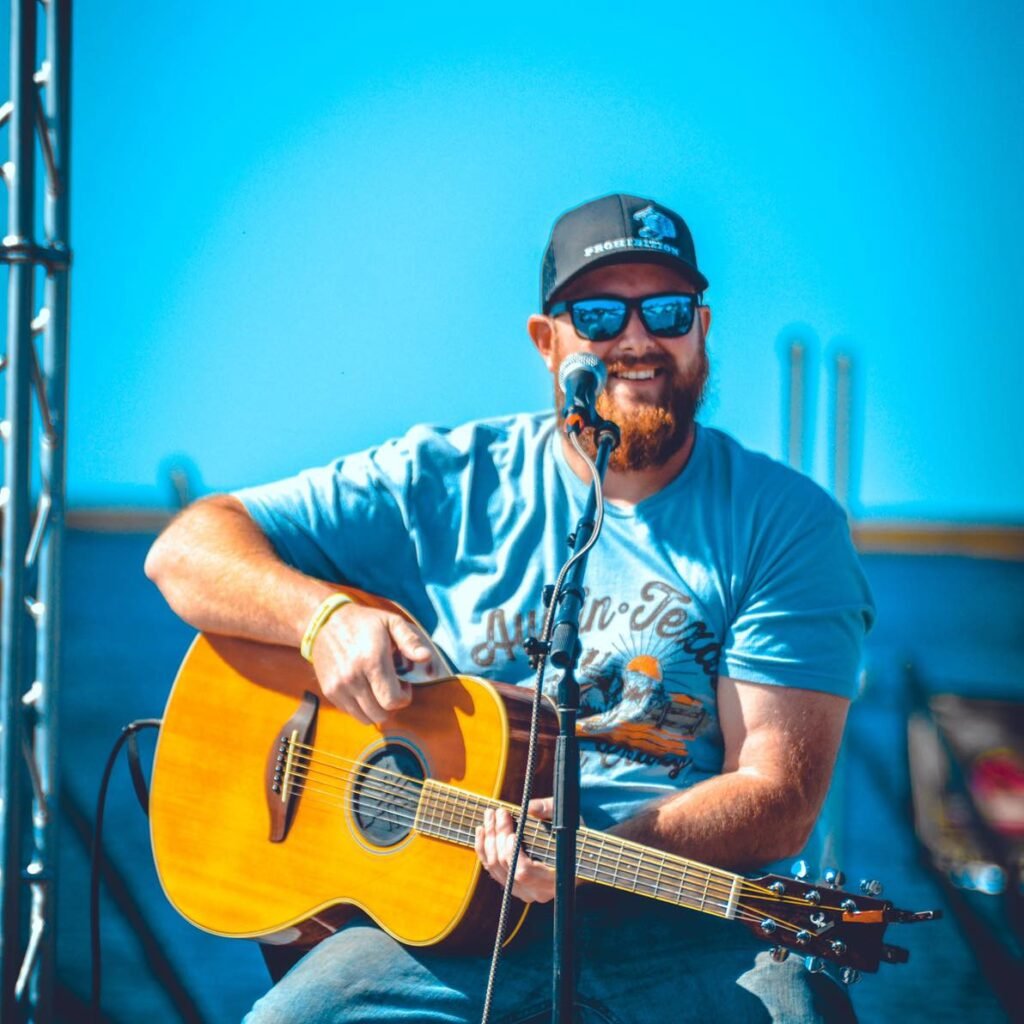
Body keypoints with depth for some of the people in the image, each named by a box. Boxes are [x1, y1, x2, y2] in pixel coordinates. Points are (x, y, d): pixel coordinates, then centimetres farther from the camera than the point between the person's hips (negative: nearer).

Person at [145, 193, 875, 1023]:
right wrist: (325, 615, -12)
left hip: (682, 928, 0)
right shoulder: (451, 482, 10)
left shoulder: (785, 521, 4)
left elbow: (780, 799, -4)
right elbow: (187, 551, 9)